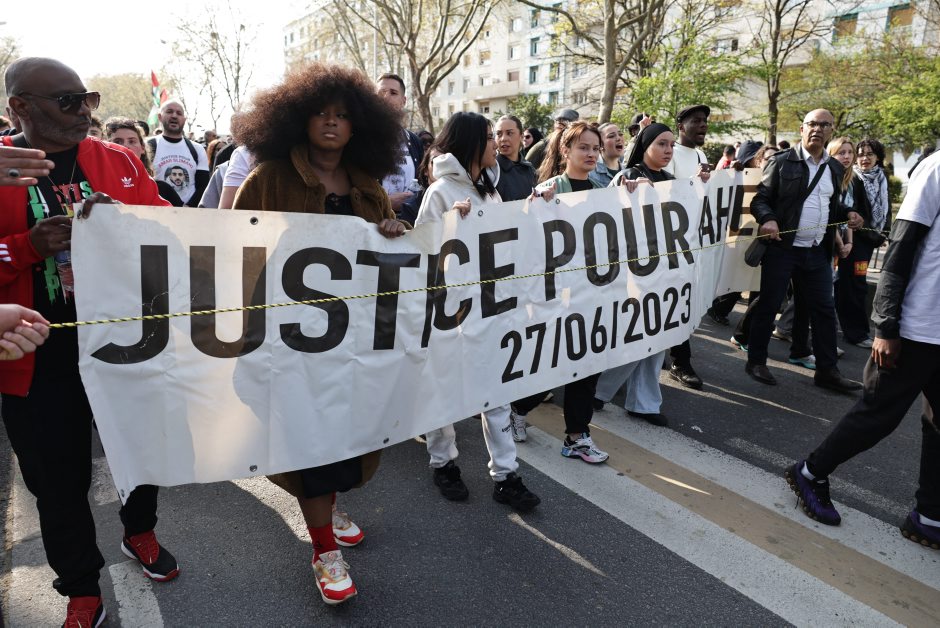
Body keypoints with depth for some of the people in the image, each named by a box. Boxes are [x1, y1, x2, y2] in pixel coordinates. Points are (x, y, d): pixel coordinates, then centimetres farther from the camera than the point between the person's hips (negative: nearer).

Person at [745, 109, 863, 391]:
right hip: (782, 248, -5)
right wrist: (767, 219, -25)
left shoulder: (835, 168, 14)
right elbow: (760, 198, -6)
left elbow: (832, 205, 24)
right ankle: (756, 362, 15)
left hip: (818, 252, 6)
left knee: (824, 309, 7)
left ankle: (827, 370, 16)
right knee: (768, 305, 2)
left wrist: (848, 214, 4)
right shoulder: (782, 162, -3)